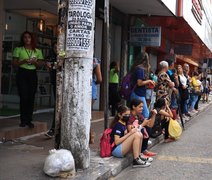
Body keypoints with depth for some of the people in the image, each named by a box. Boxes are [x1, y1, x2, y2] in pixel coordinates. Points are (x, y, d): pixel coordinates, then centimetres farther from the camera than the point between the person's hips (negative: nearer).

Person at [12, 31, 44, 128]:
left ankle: (29, 120, 7)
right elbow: (14, 64, 2)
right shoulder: (18, 49, 5)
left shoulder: (37, 51, 11)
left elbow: (41, 64, 12)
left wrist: (35, 62, -9)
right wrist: (23, 61, -15)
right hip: (22, 74, -2)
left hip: (32, 74, 2)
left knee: (31, 97, 0)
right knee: (24, 97, -9)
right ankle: (23, 120, 0)